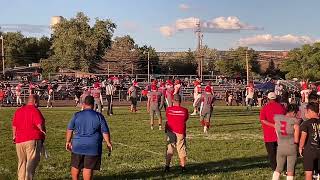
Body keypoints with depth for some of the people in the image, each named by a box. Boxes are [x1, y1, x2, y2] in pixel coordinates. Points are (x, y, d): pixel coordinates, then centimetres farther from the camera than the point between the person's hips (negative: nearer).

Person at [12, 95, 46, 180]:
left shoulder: (18, 111, 14)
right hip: (33, 139, -7)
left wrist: (14, 136, 26)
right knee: (32, 162, -5)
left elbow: (14, 125, 17)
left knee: (22, 162, 15)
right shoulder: (35, 110, -8)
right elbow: (40, 124, -15)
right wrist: (43, 132, 1)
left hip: (19, 141, 7)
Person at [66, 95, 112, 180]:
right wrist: (108, 143, 7)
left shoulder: (77, 115, 0)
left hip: (78, 145, 1)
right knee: (88, 168, 2)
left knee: (75, 166, 16)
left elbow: (69, 129, 4)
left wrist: (68, 141, 16)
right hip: (93, 147, -1)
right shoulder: (99, 116, -4)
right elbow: (105, 132, -3)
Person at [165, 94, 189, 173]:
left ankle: (167, 165, 8)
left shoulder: (168, 109, -7)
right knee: (181, 149, 10)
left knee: (169, 149, 10)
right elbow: (186, 119, 5)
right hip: (181, 133, -1)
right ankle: (183, 166, 13)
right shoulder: (184, 111, -8)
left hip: (170, 132, 1)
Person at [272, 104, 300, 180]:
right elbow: (296, 140, -7)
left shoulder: (277, 118, -2)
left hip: (280, 148, 3)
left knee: (278, 168, 17)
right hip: (292, 148, -3)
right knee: (290, 170, 7)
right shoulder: (295, 121, -12)